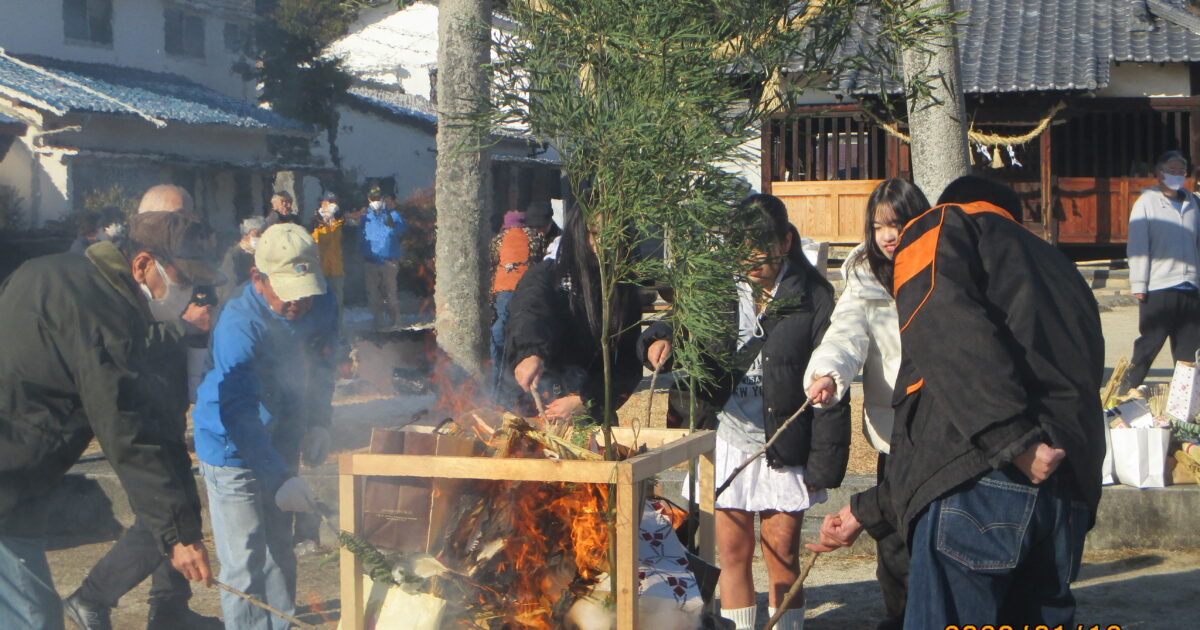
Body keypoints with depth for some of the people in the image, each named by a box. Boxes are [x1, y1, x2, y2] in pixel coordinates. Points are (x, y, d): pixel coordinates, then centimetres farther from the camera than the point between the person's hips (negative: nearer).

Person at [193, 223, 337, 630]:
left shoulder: (321, 308, -9)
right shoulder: (238, 325, -30)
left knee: (279, 554, 17)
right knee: (244, 565, -6)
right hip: (232, 449, -6)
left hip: (282, 443, 6)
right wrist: (279, 478, -45)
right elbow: (239, 414, -37)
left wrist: (319, 422, 0)